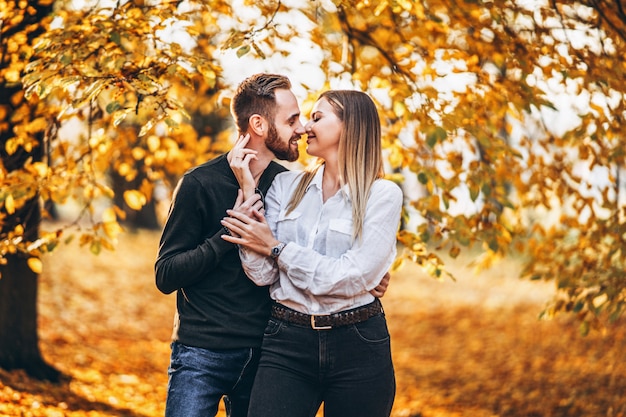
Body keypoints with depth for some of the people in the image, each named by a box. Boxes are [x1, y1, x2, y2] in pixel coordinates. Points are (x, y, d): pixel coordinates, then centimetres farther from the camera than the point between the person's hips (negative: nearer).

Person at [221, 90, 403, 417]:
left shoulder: (382, 195, -4)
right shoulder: (286, 186, 6)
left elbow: (351, 278, -14)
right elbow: (263, 275, -3)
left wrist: (276, 247, -8)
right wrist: (248, 192, -8)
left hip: (356, 347, -2)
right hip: (287, 342, 2)